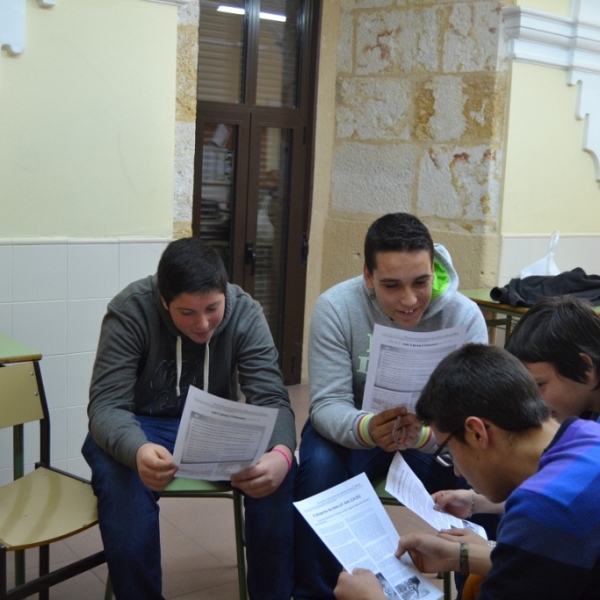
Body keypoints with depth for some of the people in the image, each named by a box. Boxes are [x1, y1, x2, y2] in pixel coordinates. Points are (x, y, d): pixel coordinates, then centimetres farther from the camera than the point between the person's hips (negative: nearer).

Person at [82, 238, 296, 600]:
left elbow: (271, 400, -21)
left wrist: (281, 452, -45)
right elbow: (106, 405, -28)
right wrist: (137, 450, -52)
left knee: (277, 472, -26)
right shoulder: (130, 311, -23)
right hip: (140, 427, -2)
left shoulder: (245, 313, -16)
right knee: (125, 482, -35)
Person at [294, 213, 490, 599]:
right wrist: (366, 428, -45)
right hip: (355, 429, 0)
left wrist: (423, 434, -46)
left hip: (435, 436, 1)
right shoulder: (335, 307, -20)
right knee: (319, 465, -30)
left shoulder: (464, 316, -19)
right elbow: (328, 404, -21)